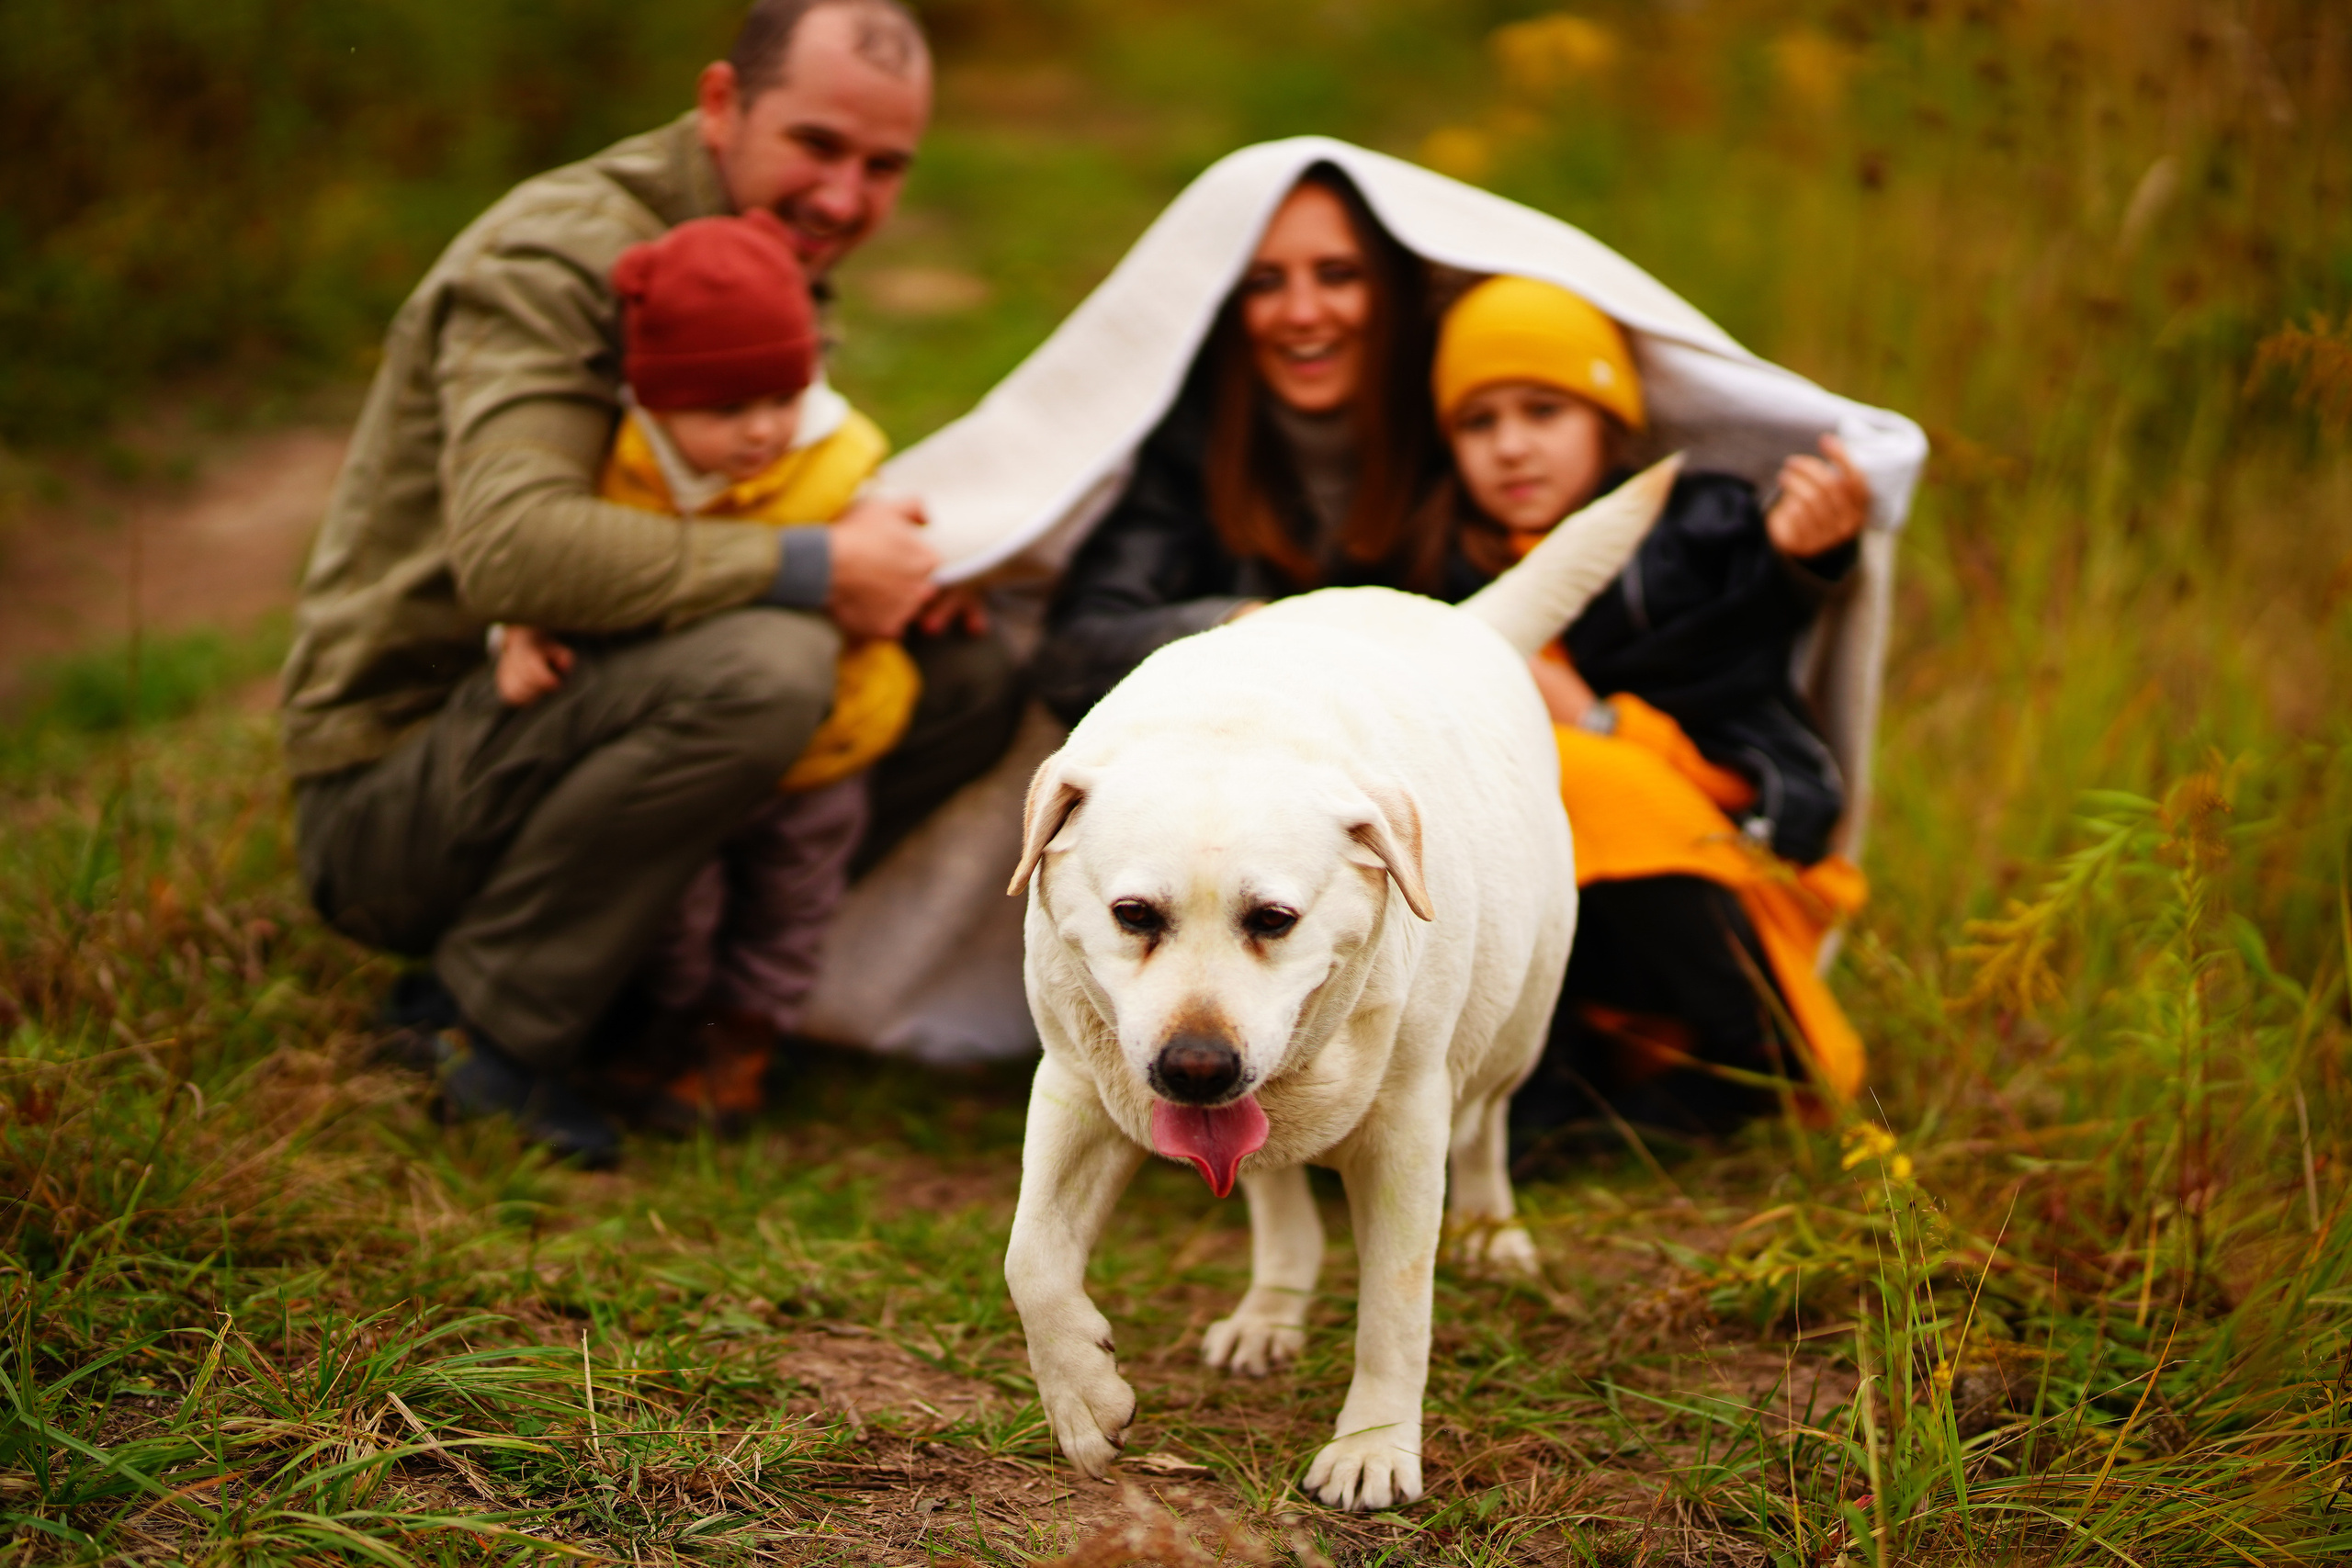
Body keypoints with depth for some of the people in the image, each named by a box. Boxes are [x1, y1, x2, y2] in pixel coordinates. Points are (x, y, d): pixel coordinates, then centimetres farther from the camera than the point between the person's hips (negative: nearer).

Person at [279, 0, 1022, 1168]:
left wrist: (894, 554, -3)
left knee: (968, 679, 3)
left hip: (546, 733, 9)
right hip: (390, 784, -9)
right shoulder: (558, 257, -20)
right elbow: (514, 549, -36)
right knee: (761, 666, -35)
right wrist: (817, 566, -29)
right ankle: (492, 1017, -17)